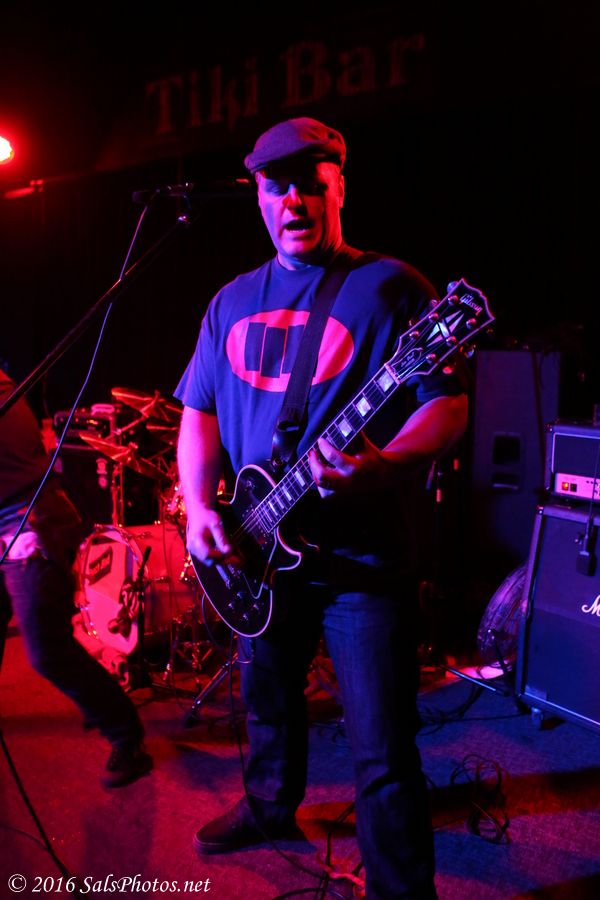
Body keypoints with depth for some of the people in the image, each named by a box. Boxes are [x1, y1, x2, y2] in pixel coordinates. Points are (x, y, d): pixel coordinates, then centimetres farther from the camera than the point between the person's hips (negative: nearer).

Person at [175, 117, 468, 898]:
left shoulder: (390, 287, -6)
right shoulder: (234, 302, 11)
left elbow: (448, 404, -10)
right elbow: (200, 410, 13)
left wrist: (384, 467, -29)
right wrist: (200, 504, -3)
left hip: (363, 556, -5)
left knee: (383, 752, -1)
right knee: (268, 702, 26)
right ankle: (270, 806, 53)